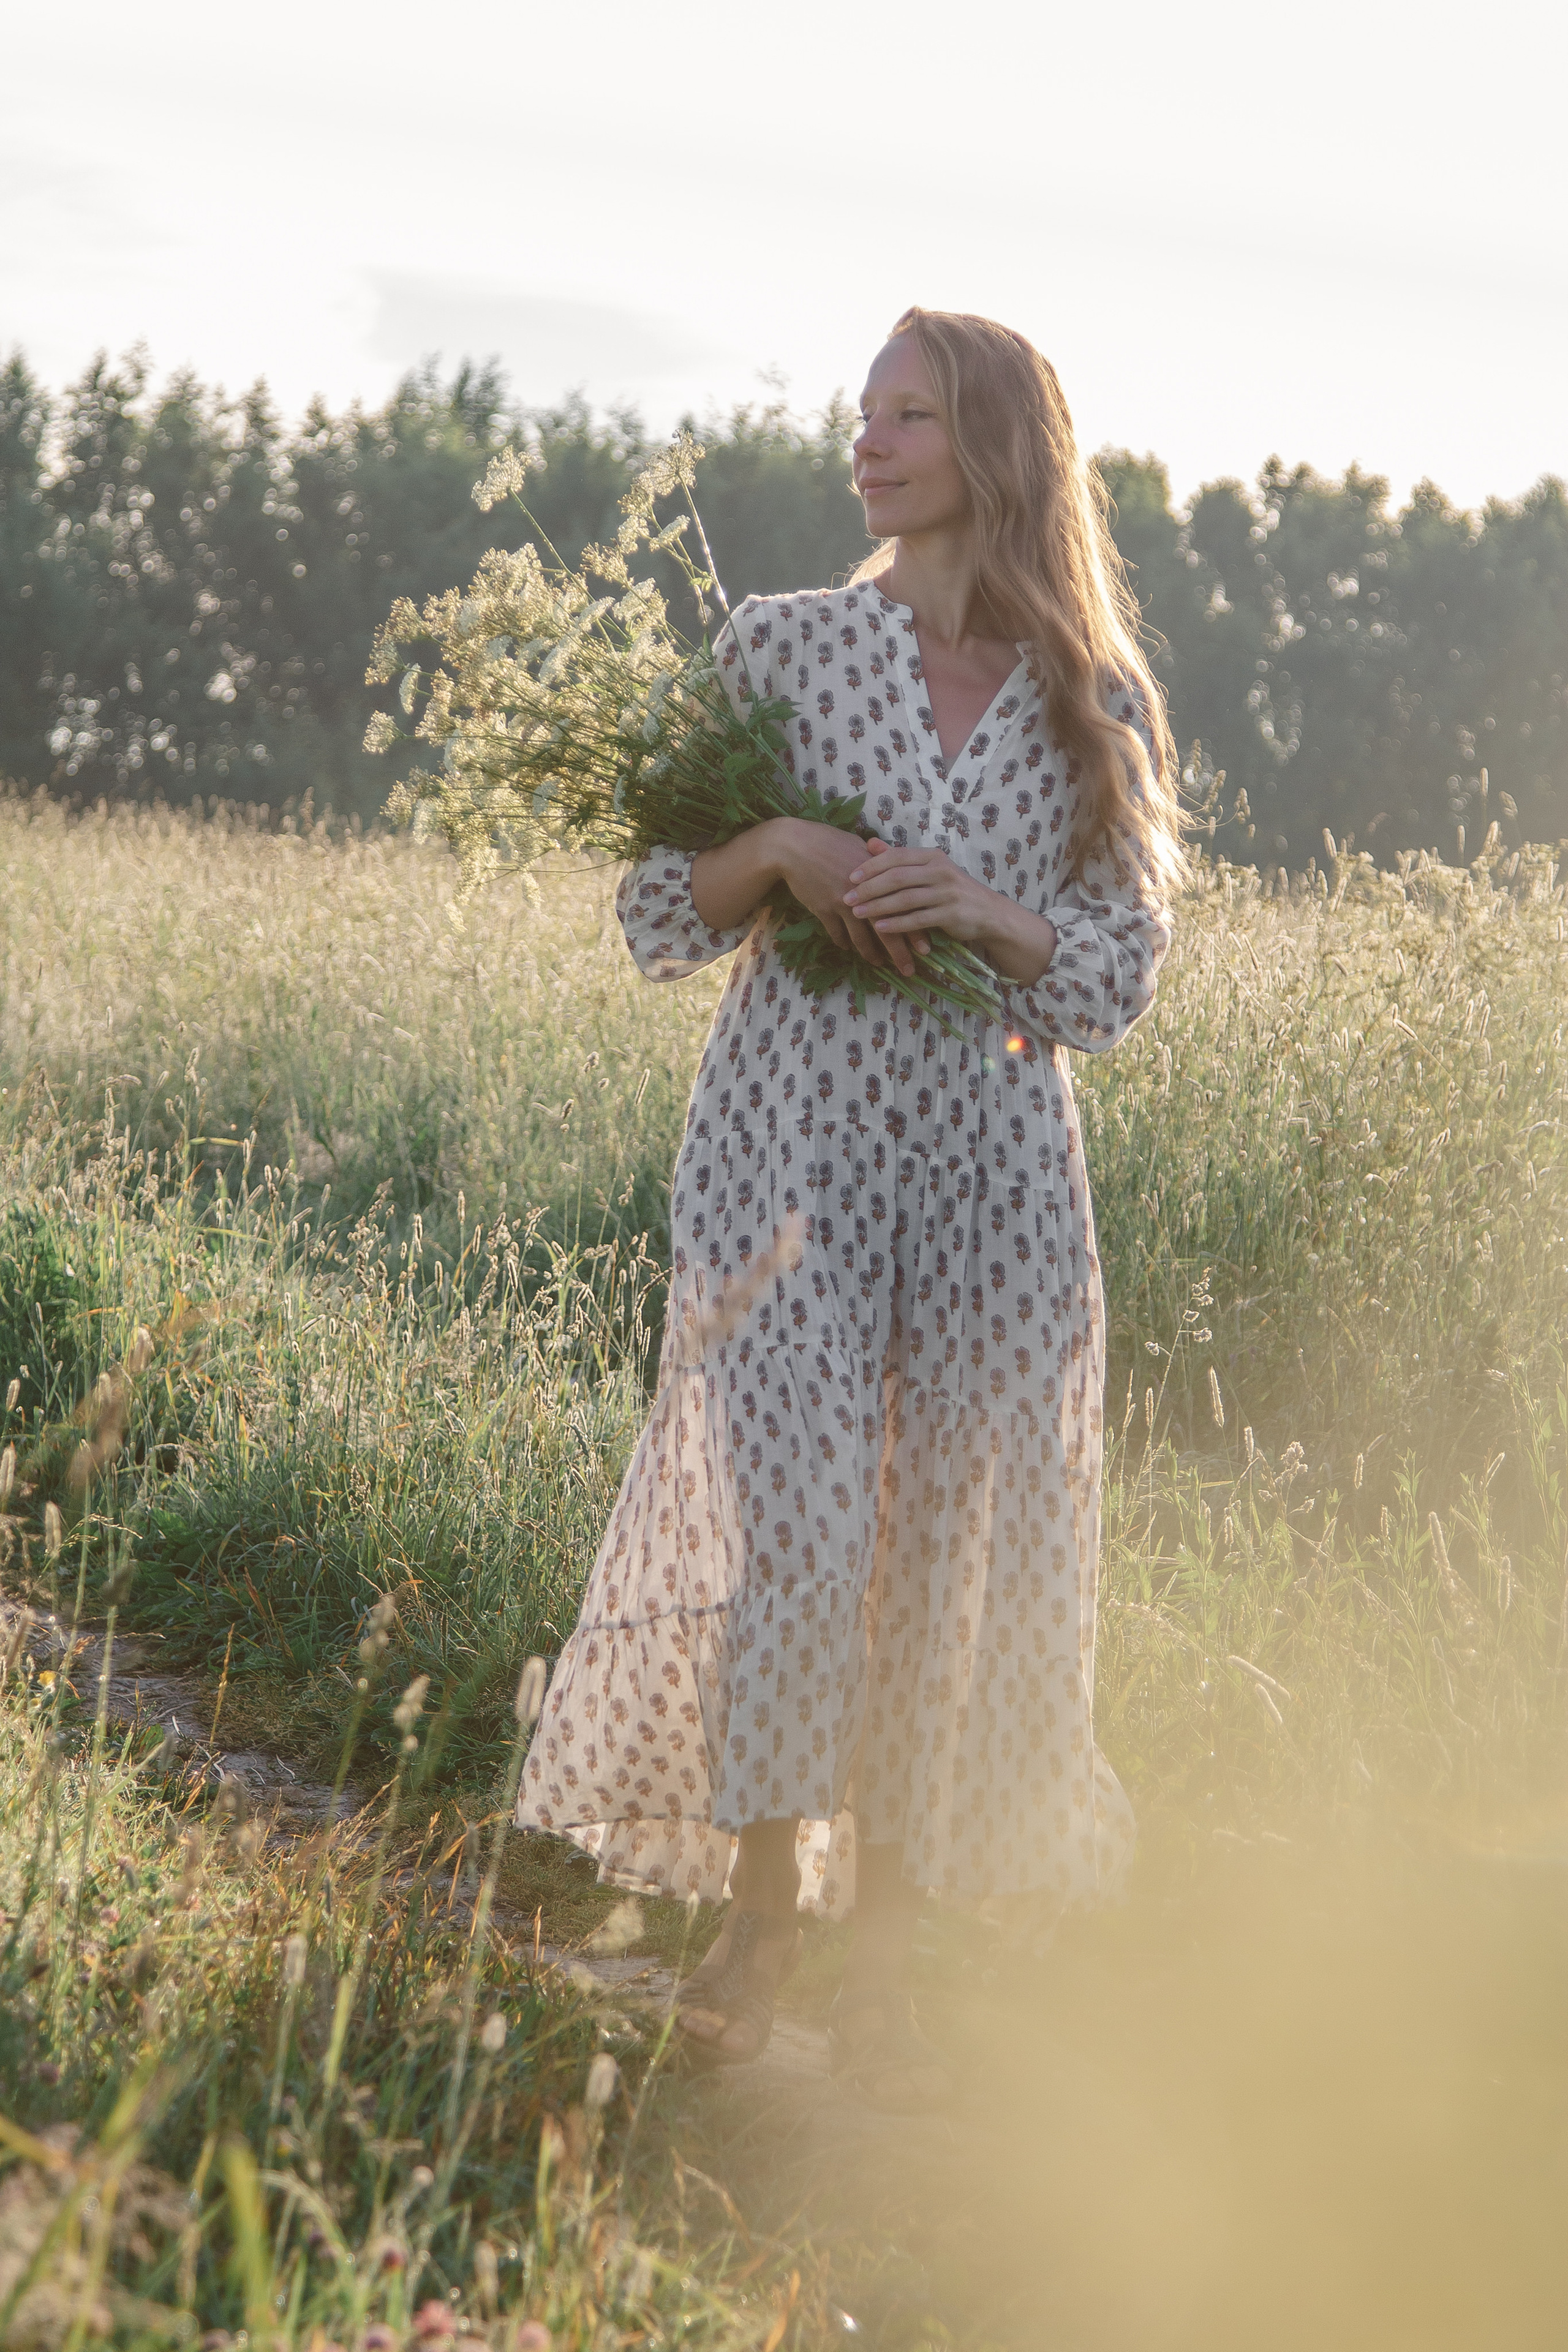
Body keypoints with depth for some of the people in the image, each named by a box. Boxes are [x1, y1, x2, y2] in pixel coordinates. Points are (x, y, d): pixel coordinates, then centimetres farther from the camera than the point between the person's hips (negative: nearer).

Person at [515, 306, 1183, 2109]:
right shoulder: (780, 649, 7)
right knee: (791, 1521, -11)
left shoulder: (1094, 707, 9)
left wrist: (985, 910, -11)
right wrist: (778, 849, -11)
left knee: (962, 1552, 2)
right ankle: (761, 1903, 10)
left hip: (995, 1153, 1)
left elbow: (1121, 978, 7)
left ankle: (878, 1970, 13)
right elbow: (658, 920, 8)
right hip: (790, 1130, -1)